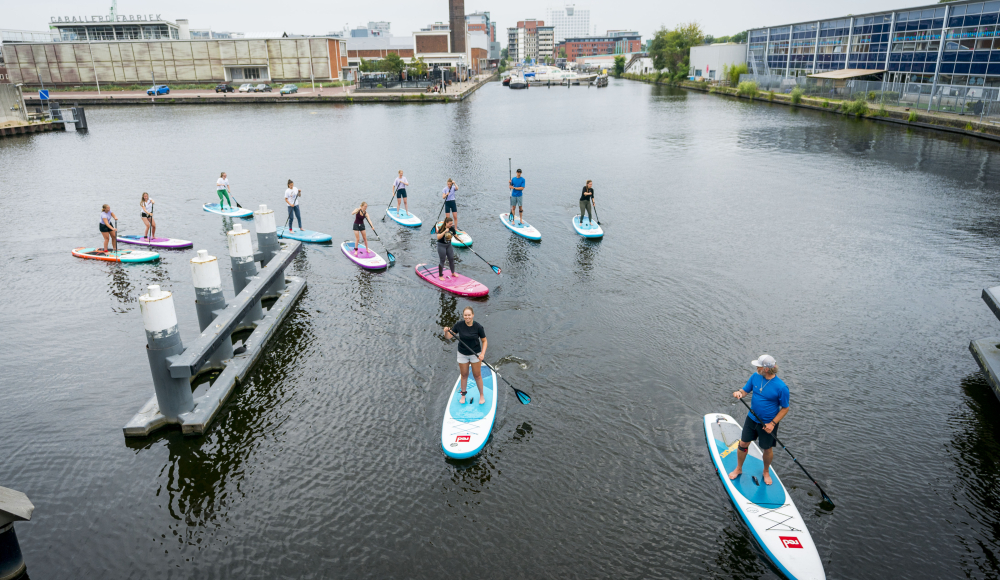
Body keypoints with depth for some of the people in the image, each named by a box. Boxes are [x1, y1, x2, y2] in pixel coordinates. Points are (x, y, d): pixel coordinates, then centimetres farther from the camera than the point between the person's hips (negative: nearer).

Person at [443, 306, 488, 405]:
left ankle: (481, 395, 24)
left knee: (477, 375, 8)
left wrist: (483, 353, -18)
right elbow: (448, 336, -9)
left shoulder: (478, 327, -17)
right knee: (464, 375, 13)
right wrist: (446, 331, -32)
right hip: (462, 354, 1)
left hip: (475, 354, -1)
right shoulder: (459, 325, -14)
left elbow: (484, 341, -6)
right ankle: (463, 395, 31)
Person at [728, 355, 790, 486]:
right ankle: (738, 469, 34)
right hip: (752, 419, 4)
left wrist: (773, 423, -18)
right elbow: (745, 390, 3)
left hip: (768, 424, -4)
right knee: (743, 444, 12)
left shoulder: (781, 387, -24)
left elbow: (785, 408, -13)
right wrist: (739, 393, -21)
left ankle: (766, 472, 42)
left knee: (767, 450, 15)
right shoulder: (755, 376, -9)